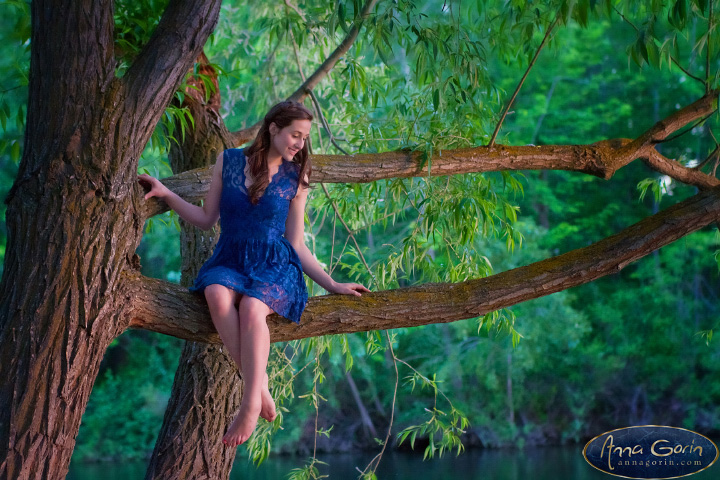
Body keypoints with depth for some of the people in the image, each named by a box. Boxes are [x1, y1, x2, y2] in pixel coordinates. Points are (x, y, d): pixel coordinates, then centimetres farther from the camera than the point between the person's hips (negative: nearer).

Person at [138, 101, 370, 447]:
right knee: (217, 294, -37)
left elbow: (297, 245, 12)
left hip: (275, 265, -1)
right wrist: (166, 193, 4)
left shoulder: (295, 180, 9)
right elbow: (206, 219, 14)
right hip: (230, 261, 1)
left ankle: (251, 405, -34)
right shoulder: (228, 161, 9)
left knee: (252, 307, -37)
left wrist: (332, 285, 7)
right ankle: (259, 385, -33)